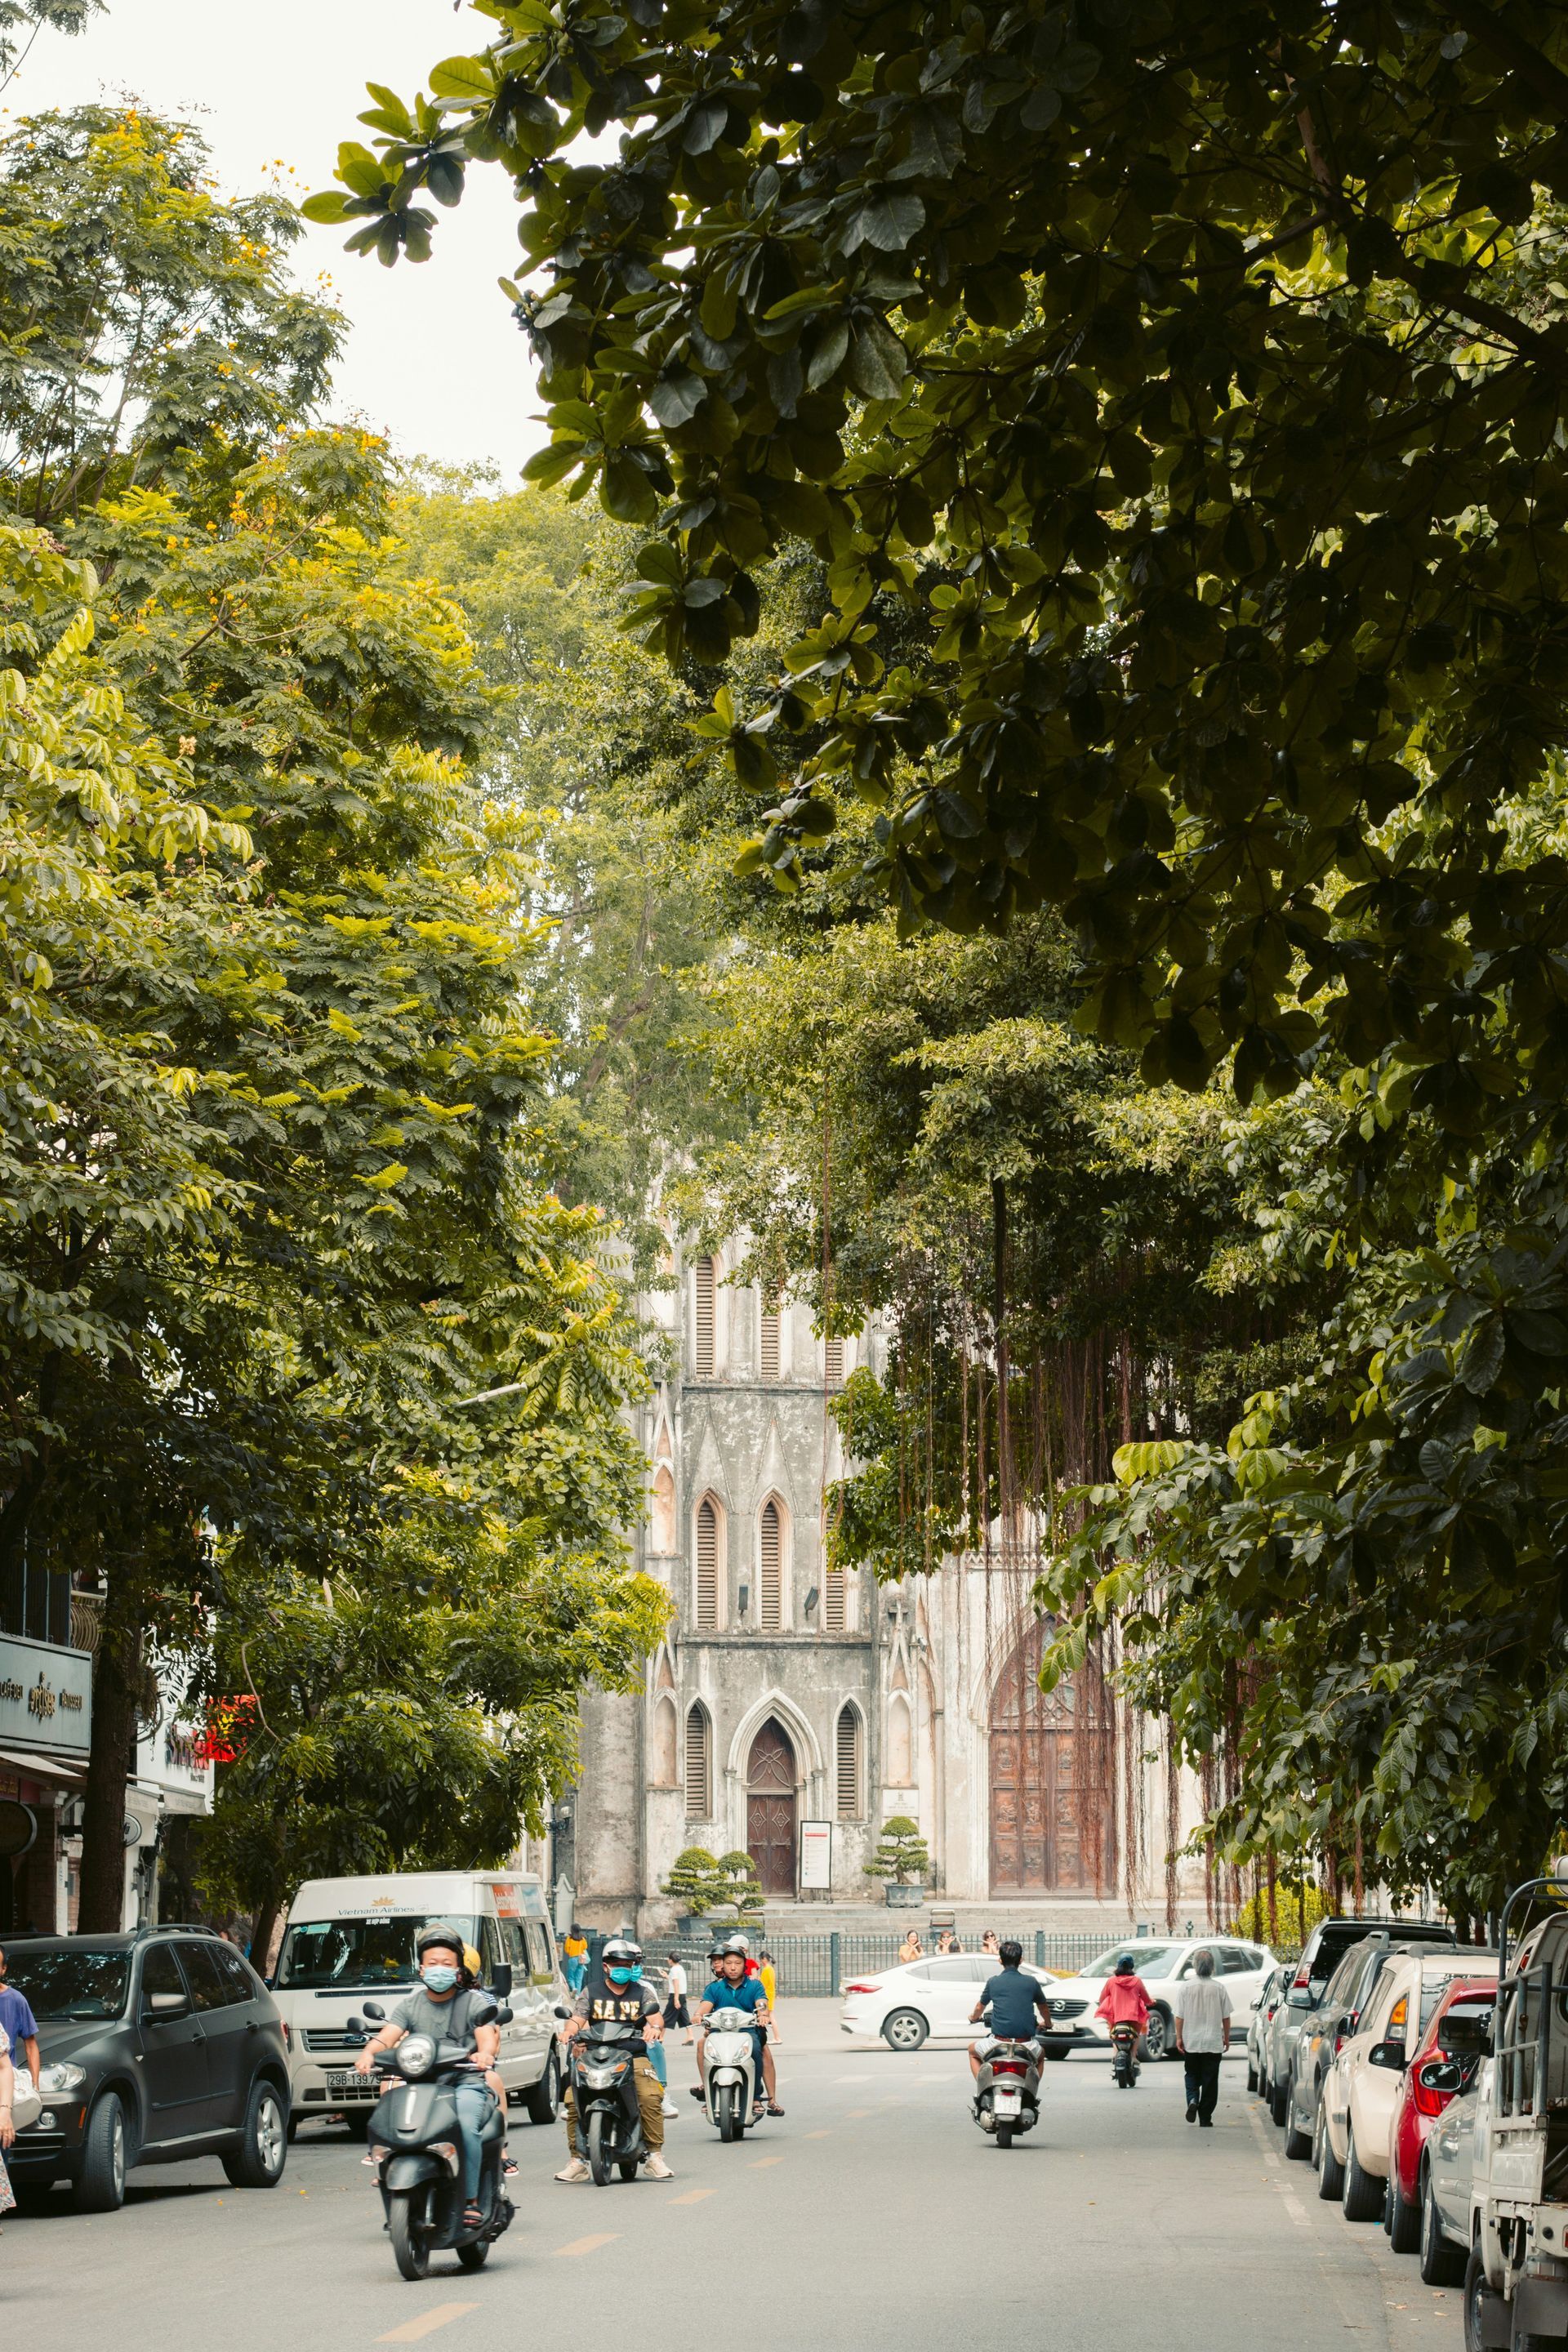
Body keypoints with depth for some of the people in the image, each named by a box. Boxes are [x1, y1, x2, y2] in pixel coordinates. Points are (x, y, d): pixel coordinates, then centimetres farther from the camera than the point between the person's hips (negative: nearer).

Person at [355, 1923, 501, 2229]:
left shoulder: (475, 2002, 8)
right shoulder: (411, 2005, 16)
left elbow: (487, 2036, -9)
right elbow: (388, 2035, 0)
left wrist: (485, 2054, -34)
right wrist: (369, 2053, -23)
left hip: (466, 2085, -3)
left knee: (464, 2123, -34)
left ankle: (471, 2201, -23)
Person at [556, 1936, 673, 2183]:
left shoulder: (642, 1992, 14)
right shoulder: (591, 1992, 14)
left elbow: (656, 2018, 2)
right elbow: (577, 2018, 4)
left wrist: (655, 2027, -23)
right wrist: (570, 2031, -19)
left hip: (634, 2055, -1)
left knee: (651, 2097, -27)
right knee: (573, 2098, -20)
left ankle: (655, 2157, -17)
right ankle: (576, 2161, -10)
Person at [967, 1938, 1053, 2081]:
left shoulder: (993, 1982, 2)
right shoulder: (1032, 1982, 3)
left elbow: (980, 2007, 19)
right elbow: (1044, 2008, 19)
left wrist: (973, 2017, 43)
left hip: (999, 2042, -1)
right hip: (1026, 2045, 1)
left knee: (973, 2050, 29)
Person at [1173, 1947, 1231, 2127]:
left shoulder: (1185, 1987, -6)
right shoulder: (1219, 1989, -4)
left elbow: (1179, 2016, -6)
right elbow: (1226, 2017, 2)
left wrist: (1179, 2037, 2)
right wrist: (1227, 2037, 14)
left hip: (1191, 2043, 0)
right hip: (1213, 2043, 0)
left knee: (1192, 2075, 17)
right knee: (1210, 2081, 6)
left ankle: (1193, 2100, -10)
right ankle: (1205, 2119, 4)